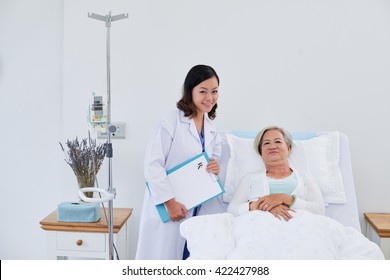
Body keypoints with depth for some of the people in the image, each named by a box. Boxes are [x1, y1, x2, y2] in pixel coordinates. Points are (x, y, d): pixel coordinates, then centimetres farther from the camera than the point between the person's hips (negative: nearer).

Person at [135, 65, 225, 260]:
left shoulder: (212, 130, 11)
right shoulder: (170, 122, -12)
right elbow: (152, 165, -17)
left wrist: (215, 168, -5)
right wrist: (170, 202, -20)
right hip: (166, 208, -6)